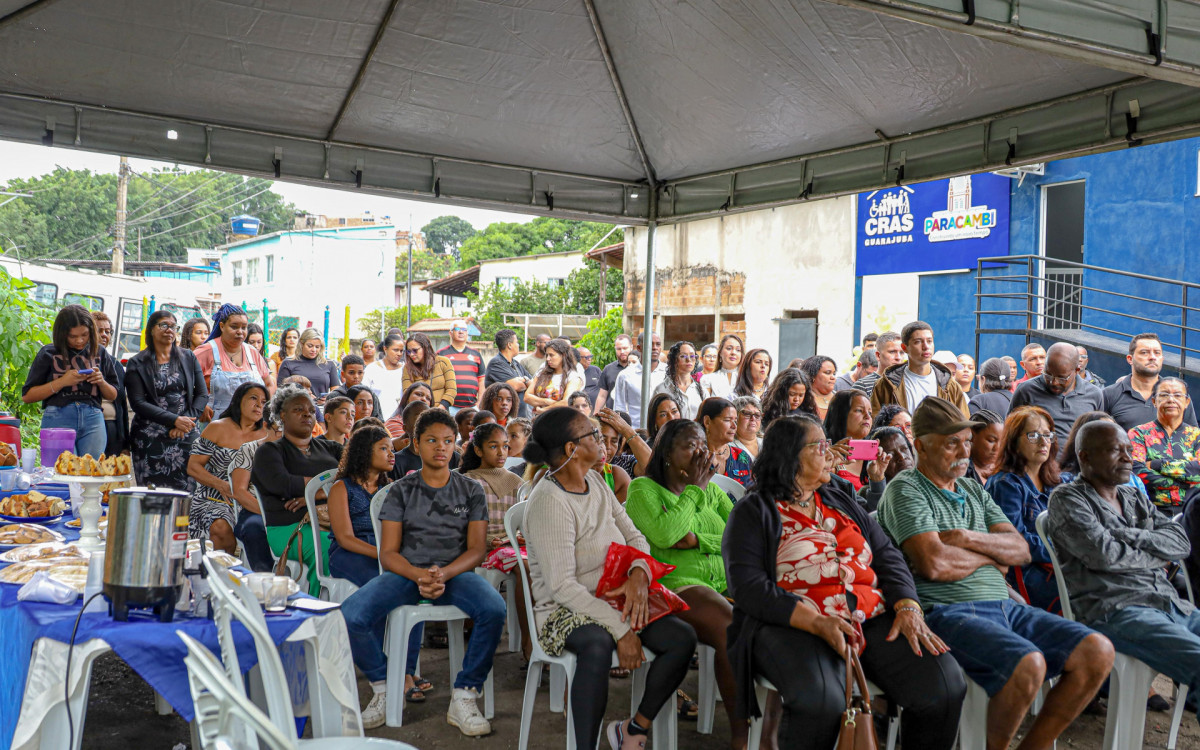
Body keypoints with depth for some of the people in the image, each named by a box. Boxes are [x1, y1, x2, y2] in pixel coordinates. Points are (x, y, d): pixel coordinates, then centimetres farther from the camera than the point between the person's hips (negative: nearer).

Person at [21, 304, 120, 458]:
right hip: (58, 420, -2)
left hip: (93, 421, 2)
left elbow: (113, 396, 20)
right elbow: (27, 396, 3)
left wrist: (101, 382, -2)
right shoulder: (48, 353, 6)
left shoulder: (100, 353, 13)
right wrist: (62, 382, -8)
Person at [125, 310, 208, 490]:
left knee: (188, 491, -6)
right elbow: (137, 403, -3)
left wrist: (187, 421, -7)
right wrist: (175, 420, -12)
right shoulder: (138, 364, 6)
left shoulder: (188, 357, 13)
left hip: (187, 435, 2)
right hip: (150, 438, -2)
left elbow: (202, 394, 10)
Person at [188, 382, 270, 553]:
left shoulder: (265, 435, 12)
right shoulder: (218, 428, 4)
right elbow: (193, 467, 0)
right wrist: (221, 485, -16)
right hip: (214, 500, -2)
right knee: (221, 527, -33)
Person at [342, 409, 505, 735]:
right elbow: (388, 553, 2)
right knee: (351, 614, -27)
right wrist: (419, 575, -19)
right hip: (406, 571, 0)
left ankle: (463, 697, -16)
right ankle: (384, 686, 0)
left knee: (494, 609, -33)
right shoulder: (401, 491, 10)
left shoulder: (470, 490, 11)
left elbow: (477, 548, 3)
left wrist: (443, 574, -17)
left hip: (455, 571, 0)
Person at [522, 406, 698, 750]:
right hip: (564, 610, -8)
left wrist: (639, 574, -14)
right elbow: (562, 586, -24)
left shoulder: (595, 482, 7)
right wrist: (621, 629, -26)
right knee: (598, 644, -40)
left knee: (683, 637, -15)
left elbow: (634, 537, 9)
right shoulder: (549, 502, -19)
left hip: (612, 599, 8)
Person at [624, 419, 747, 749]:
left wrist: (697, 539, -8)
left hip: (724, 582, 5)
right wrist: (694, 489, -4)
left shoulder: (712, 491, 21)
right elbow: (664, 535, -15)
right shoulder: (644, 489, 5)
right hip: (676, 585, -5)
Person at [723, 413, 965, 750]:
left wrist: (908, 608, -5)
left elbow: (887, 556, 16)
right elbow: (748, 587, -7)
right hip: (792, 625, -5)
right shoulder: (754, 511, 6)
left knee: (945, 684, -20)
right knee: (822, 699, -37)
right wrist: (818, 623, -20)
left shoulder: (842, 502, 25)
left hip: (872, 618, 5)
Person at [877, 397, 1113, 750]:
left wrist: (970, 538, -7)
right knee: (1028, 664, -32)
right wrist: (993, 555, 3)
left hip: (1004, 606, 8)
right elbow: (934, 564, -16)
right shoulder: (904, 489, -2)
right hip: (947, 612, -8)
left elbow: (1021, 550, 12)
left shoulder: (974, 489, 22)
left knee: (1096, 652, -8)